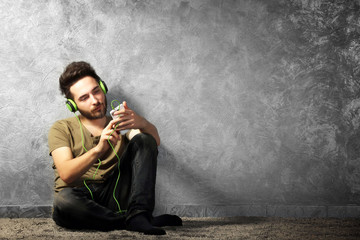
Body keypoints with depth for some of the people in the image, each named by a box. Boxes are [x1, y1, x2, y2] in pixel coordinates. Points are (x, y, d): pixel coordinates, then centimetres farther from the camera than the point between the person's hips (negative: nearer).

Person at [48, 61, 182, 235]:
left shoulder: (122, 125, 18)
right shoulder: (62, 129, 11)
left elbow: (155, 141, -4)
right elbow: (66, 174, -8)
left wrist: (142, 124, -28)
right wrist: (98, 150, -25)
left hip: (114, 197, 2)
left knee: (144, 140, -13)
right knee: (63, 201, -39)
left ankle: (138, 214, -31)